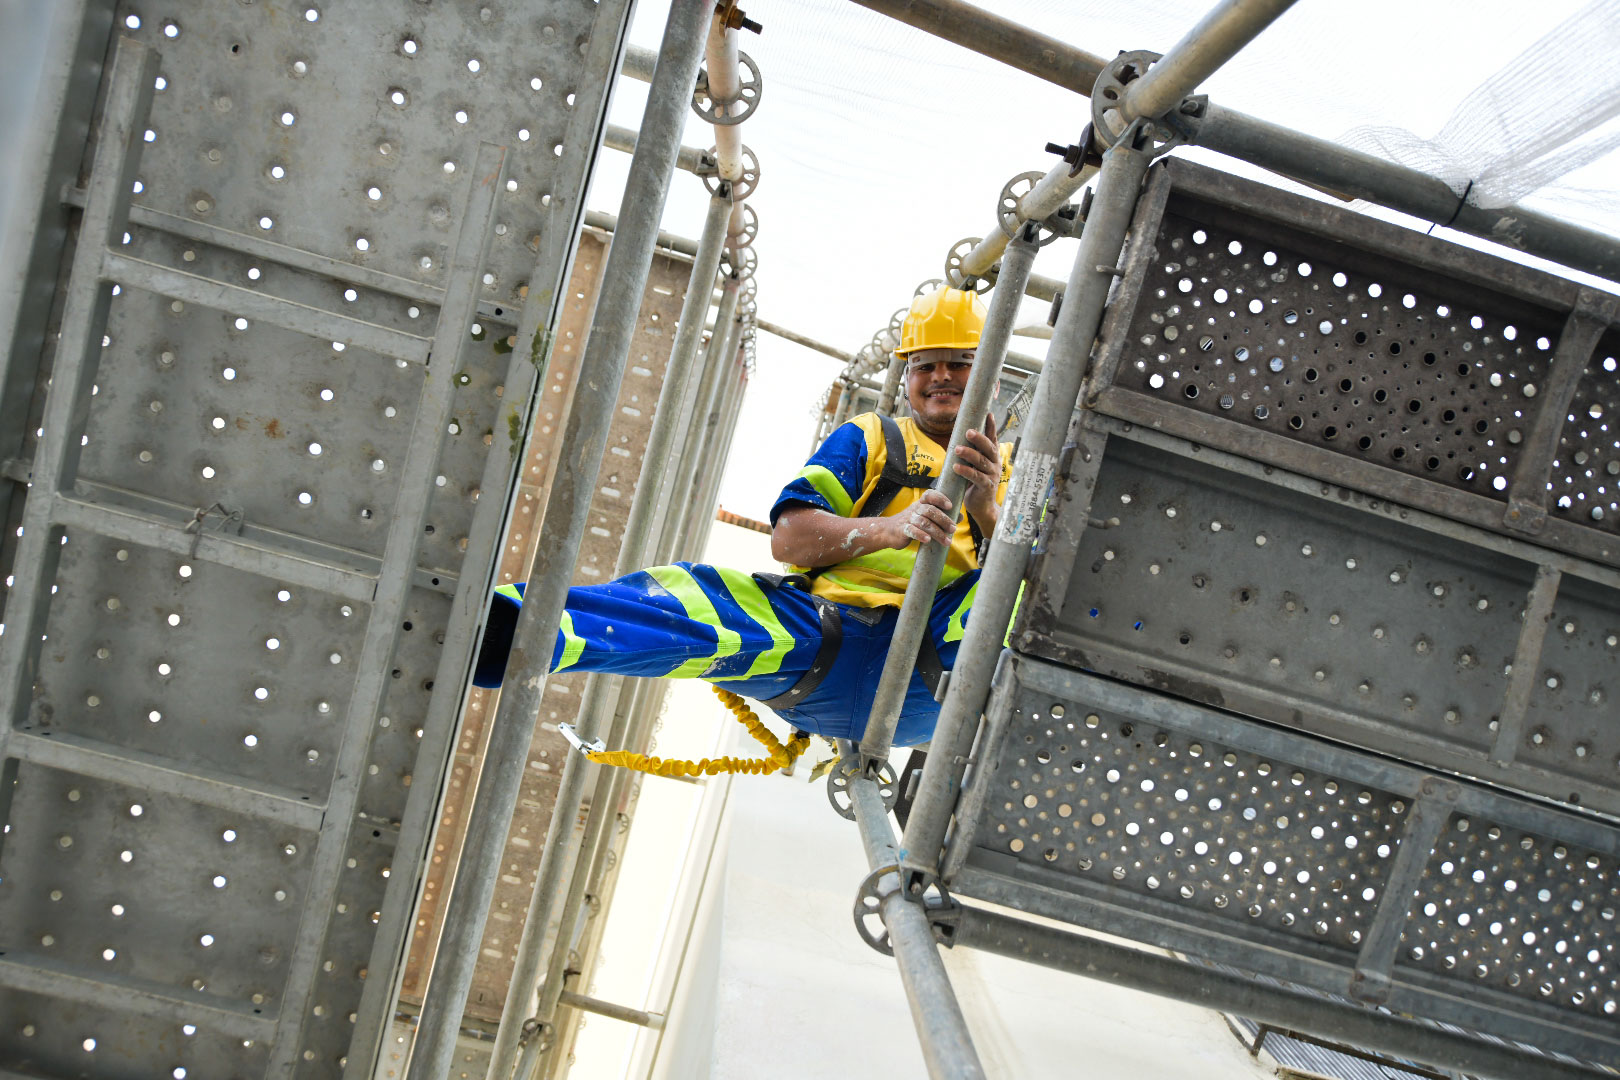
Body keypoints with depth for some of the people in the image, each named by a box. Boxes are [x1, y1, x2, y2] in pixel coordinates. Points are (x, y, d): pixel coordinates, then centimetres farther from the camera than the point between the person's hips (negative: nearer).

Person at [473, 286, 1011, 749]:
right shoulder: (870, 439, 20)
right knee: (694, 597, -27)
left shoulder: (1008, 468, 23)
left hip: (927, 683, 1)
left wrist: (986, 510, -16)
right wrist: (891, 528, -14)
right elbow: (788, 538, 4)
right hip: (821, 642, 0)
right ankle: (507, 628, -46)